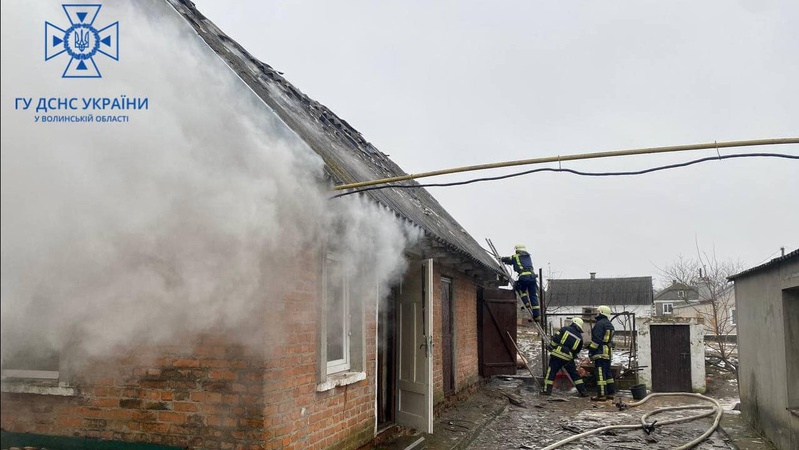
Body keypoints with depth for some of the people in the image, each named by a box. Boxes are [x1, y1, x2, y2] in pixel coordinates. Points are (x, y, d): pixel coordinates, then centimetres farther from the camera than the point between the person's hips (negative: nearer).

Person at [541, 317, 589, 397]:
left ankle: (547, 390, 4)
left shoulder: (565, 329, 0)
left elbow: (555, 339, -5)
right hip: (568, 358, 3)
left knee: (551, 372, 5)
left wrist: (551, 347, 9)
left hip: (557, 354, -3)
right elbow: (577, 350, 14)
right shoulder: (580, 337, 10)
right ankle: (582, 391, 16)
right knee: (574, 374, 15)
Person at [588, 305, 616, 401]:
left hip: (600, 352, -10)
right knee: (608, 372, 14)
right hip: (608, 351, 10)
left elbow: (596, 339, -19)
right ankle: (610, 393, 18)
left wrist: (591, 350, -14)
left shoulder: (600, 324, -13)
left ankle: (601, 395, -10)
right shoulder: (610, 325, 18)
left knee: (600, 373, -9)